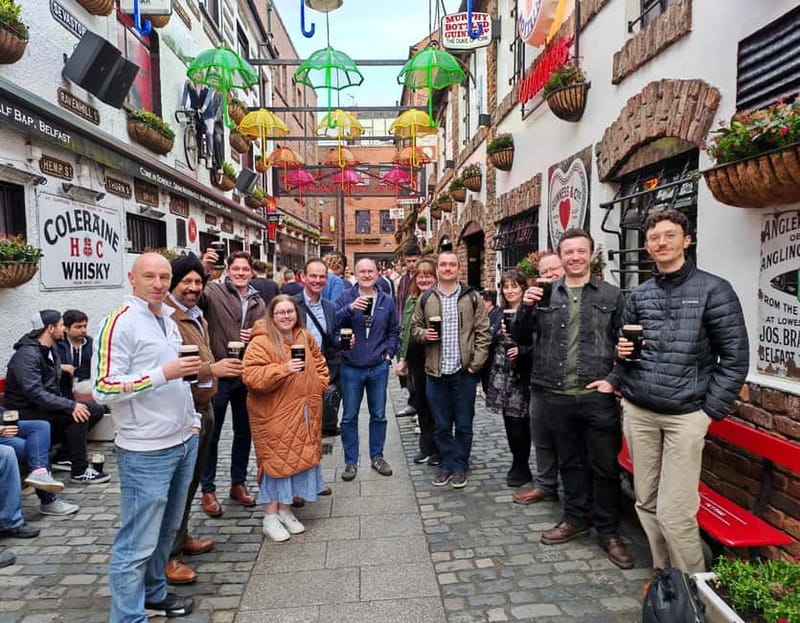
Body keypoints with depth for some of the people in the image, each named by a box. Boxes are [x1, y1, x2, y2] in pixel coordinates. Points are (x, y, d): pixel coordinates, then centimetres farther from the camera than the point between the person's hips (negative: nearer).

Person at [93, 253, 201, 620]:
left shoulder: (169, 319, 12)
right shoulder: (119, 323, -13)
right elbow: (102, 389, -17)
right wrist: (164, 374, -24)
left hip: (184, 442, 8)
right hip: (146, 451, -8)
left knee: (166, 530, 19)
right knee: (138, 541, 1)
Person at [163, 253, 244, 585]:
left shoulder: (197, 317, 16)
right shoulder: (167, 318, -17)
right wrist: (212, 369, -30)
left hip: (203, 409, 10)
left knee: (191, 480, 19)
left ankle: (181, 536, 35)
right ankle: (167, 555, 12)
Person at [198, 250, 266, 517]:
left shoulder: (258, 302, 9)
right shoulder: (214, 291, -6)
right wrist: (203, 270, -41)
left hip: (247, 375, 5)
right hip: (218, 373, -5)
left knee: (244, 432, 16)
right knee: (211, 434, 8)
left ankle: (238, 483, 33)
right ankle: (208, 490, 22)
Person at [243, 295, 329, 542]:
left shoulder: (305, 337, 7)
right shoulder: (261, 342, -12)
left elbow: (319, 365, 19)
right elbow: (251, 376, -21)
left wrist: (317, 387, 5)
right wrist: (283, 369, -30)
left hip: (303, 413, 6)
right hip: (273, 414, -6)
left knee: (299, 457, 11)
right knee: (275, 460, 1)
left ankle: (285, 510, 27)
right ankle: (270, 518, 16)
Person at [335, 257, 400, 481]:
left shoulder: (386, 300, 5)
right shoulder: (345, 297, -4)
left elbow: (394, 330, 14)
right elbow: (333, 322, -17)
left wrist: (389, 352, 3)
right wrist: (350, 308, -30)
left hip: (378, 368, 2)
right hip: (351, 368, -2)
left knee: (379, 415, 13)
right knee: (349, 417, 7)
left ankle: (377, 457, 29)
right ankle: (351, 461, 21)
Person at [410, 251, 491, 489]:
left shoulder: (472, 297, 1)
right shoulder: (425, 299, 6)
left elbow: (483, 332, 0)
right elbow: (414, 327, 13)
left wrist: (476, 363, -7)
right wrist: (423, 334, -9)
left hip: (464, 371, -1)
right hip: (435, 371, 2)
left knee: (464, 424, 8)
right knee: (441, 425, 11)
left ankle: (460, 466, 25)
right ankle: (447, 463, 27)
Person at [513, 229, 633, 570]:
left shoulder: (611, 295, 2)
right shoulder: (545, 294, 6)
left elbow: (624, 341, 3)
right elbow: (521, 335, 5)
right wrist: (526, 307, -12)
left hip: (597, 396, -2)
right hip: (556, 396, 2)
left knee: (605, 466, 7)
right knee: (570, 461, 18)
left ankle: (609, 531, 25)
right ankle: (575, 518, 35)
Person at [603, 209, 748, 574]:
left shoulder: (713, 290, -2)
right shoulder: (639, 295, 11)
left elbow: (735, 356, -3)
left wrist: (711, 410, -7)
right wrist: (615, 379, 1)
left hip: (685, 415, -4)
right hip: (637, 412, 5)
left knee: (674, 511, -6)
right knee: (646, 502, 10)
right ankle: (663, 574, 28)